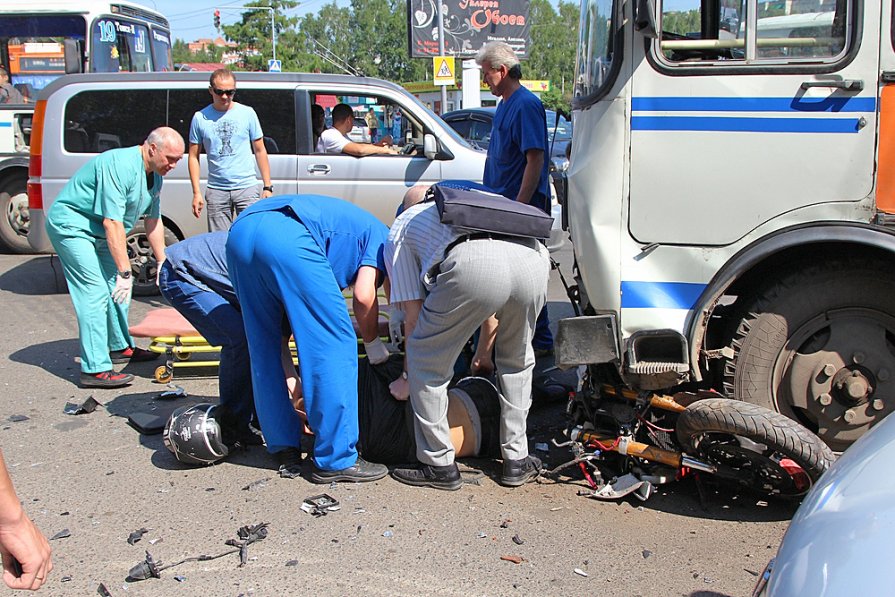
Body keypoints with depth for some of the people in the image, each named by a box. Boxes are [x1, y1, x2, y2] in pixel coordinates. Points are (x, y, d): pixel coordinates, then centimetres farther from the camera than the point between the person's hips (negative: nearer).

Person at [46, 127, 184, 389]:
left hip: (97, 231, 10)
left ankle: (121, 347, 30)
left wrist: (163, 263, 13)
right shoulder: (120, 166, -28)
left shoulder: (154, 174, 3)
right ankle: (95, 369, -17)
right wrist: (125, 271, -31)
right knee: (96, 291, -16)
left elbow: (153, 220, 13)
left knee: (117, 287, 14)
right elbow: (112, 222, -31)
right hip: (71, 224, -10)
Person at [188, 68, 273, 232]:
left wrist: (267, 186, 2)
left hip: (247, 187, -1)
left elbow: (260, 151, 8)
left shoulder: (247, 113, 4)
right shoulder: (200, 118, 4)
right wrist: (196, 193, 0)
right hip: (216, 190, 1)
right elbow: (193, 157, 8)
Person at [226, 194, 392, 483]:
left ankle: (283, 446, 24)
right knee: (334, 346, -2)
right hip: (287, 237, -9)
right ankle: (336, 460, 0)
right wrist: (373, 343, 17)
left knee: (264, 348, 18)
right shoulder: (381, 236, 21)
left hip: (240, 229, 9)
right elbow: (364, 296, 2)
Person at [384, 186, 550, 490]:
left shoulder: (401, 228, 33)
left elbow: (413, 315, 26)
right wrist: (482, 355, 65)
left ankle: (439, 465, 22)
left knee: (426, 366, 16)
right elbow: (491, 313, 50)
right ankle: (517, 460, 33)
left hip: (473, 265, -5)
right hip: (533, 258, 5)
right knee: (517, 362, 30)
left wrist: (408, 378, 39)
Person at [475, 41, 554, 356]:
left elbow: (535, 159, -21)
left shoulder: (526, 105, -14)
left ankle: (540, 341, 6)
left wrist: (520, 206, -25)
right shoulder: (505, 103, 16)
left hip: (524, 203, -10)